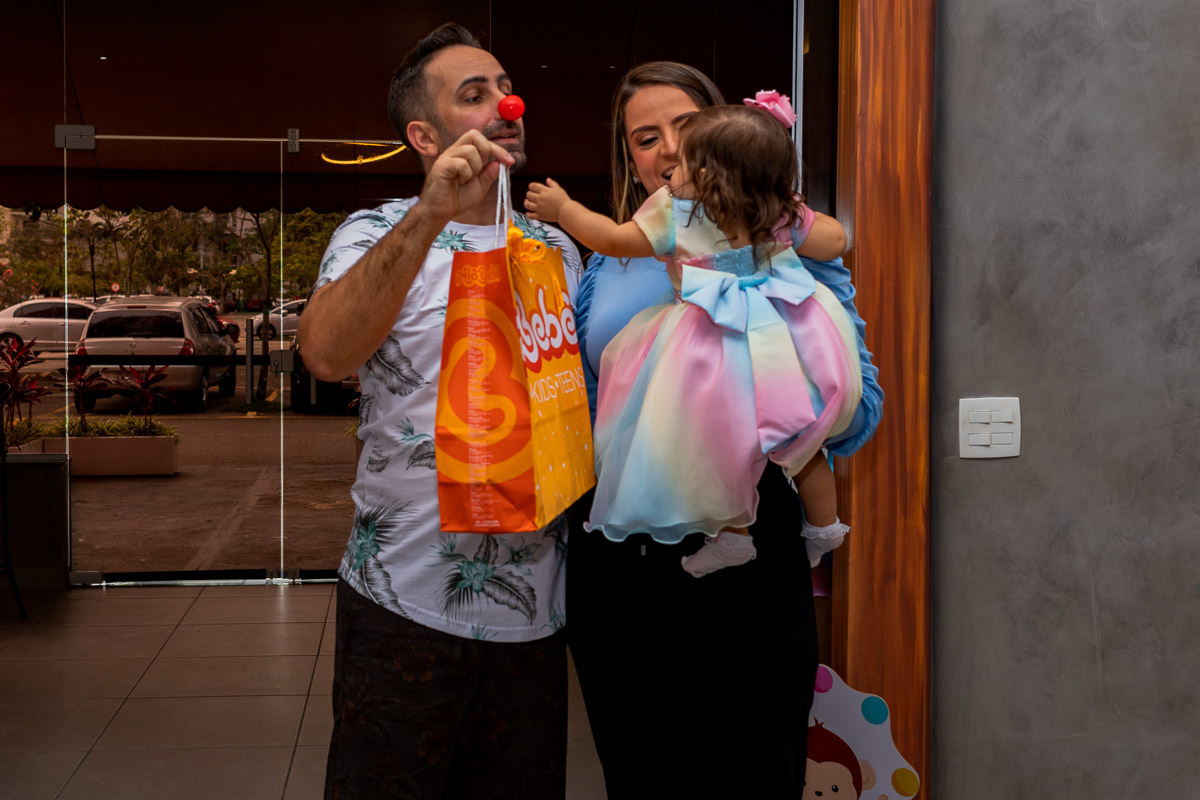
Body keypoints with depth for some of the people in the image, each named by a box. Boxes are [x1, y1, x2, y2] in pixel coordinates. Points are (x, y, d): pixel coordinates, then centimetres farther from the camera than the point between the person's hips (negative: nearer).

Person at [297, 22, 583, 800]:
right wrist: (432, 213, -32)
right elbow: (327, 353, -25)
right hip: (408, 598, -4)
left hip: (536, 601, 5)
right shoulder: (380, 234, -4)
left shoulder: (557, 248, 12)